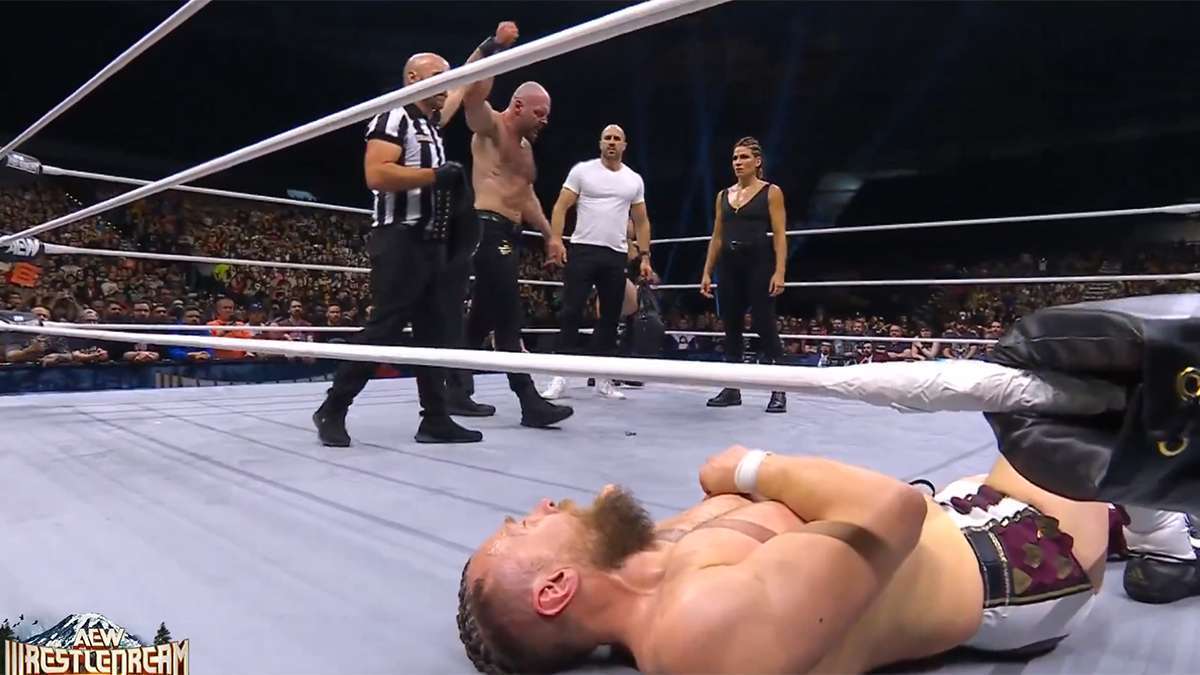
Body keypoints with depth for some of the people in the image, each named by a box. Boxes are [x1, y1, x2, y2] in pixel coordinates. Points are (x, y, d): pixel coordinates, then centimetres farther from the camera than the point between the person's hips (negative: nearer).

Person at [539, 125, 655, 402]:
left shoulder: (634, 180, 13)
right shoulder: (582, 170, 4)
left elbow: (641, 221, 16)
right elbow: (561, 207, -1)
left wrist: (645, 256, 7)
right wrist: (556, 240, -14)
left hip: (616, 255, 4)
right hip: (583, 249, -3)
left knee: (610, 317, 5)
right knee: (571, 312, -7)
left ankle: (603, 379, 13)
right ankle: (561, 377, -1)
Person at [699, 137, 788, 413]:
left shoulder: (771, 192, 1)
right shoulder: (723, 196, 14)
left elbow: (779, 235, -6)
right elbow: (717, 238, 14)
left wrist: (779, 272, -16)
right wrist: (707, 272, 8)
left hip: (759, 265, -5)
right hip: (729, 266, 5)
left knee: (765, 326, -6)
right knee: (731, 327, 6)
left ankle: (778, 392, 1)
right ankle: (731, 389, 13)